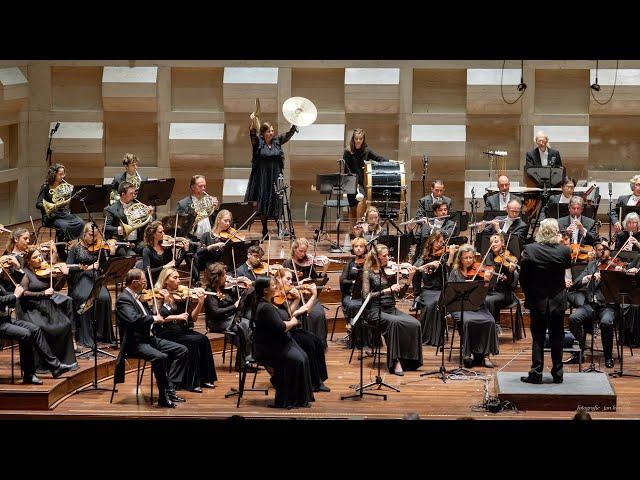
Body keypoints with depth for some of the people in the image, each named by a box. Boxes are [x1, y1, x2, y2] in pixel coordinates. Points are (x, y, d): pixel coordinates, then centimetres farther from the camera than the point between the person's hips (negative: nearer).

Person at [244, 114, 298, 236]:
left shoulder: (277, 141, 6)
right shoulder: (258, 142, -2)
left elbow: (289, 134, 4)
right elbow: (252, 133, -18)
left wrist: (295, 124, -10)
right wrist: (252, 122, -35)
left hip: (275, 177, 2)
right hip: (262, 177, -2)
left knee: (275, 202, 0)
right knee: (262, 202, 2)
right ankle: (264, 229, 10)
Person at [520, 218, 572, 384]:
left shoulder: (529, 250, -15)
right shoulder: (564, 251, -14)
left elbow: (523, 277, -9)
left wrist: (529, 294, 7)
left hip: (537, 301, -1)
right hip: (558, 302, 1)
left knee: (538, 339, 7)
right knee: (556, 339, 11)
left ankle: (536, 374, 7)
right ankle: (557, 374, 15)